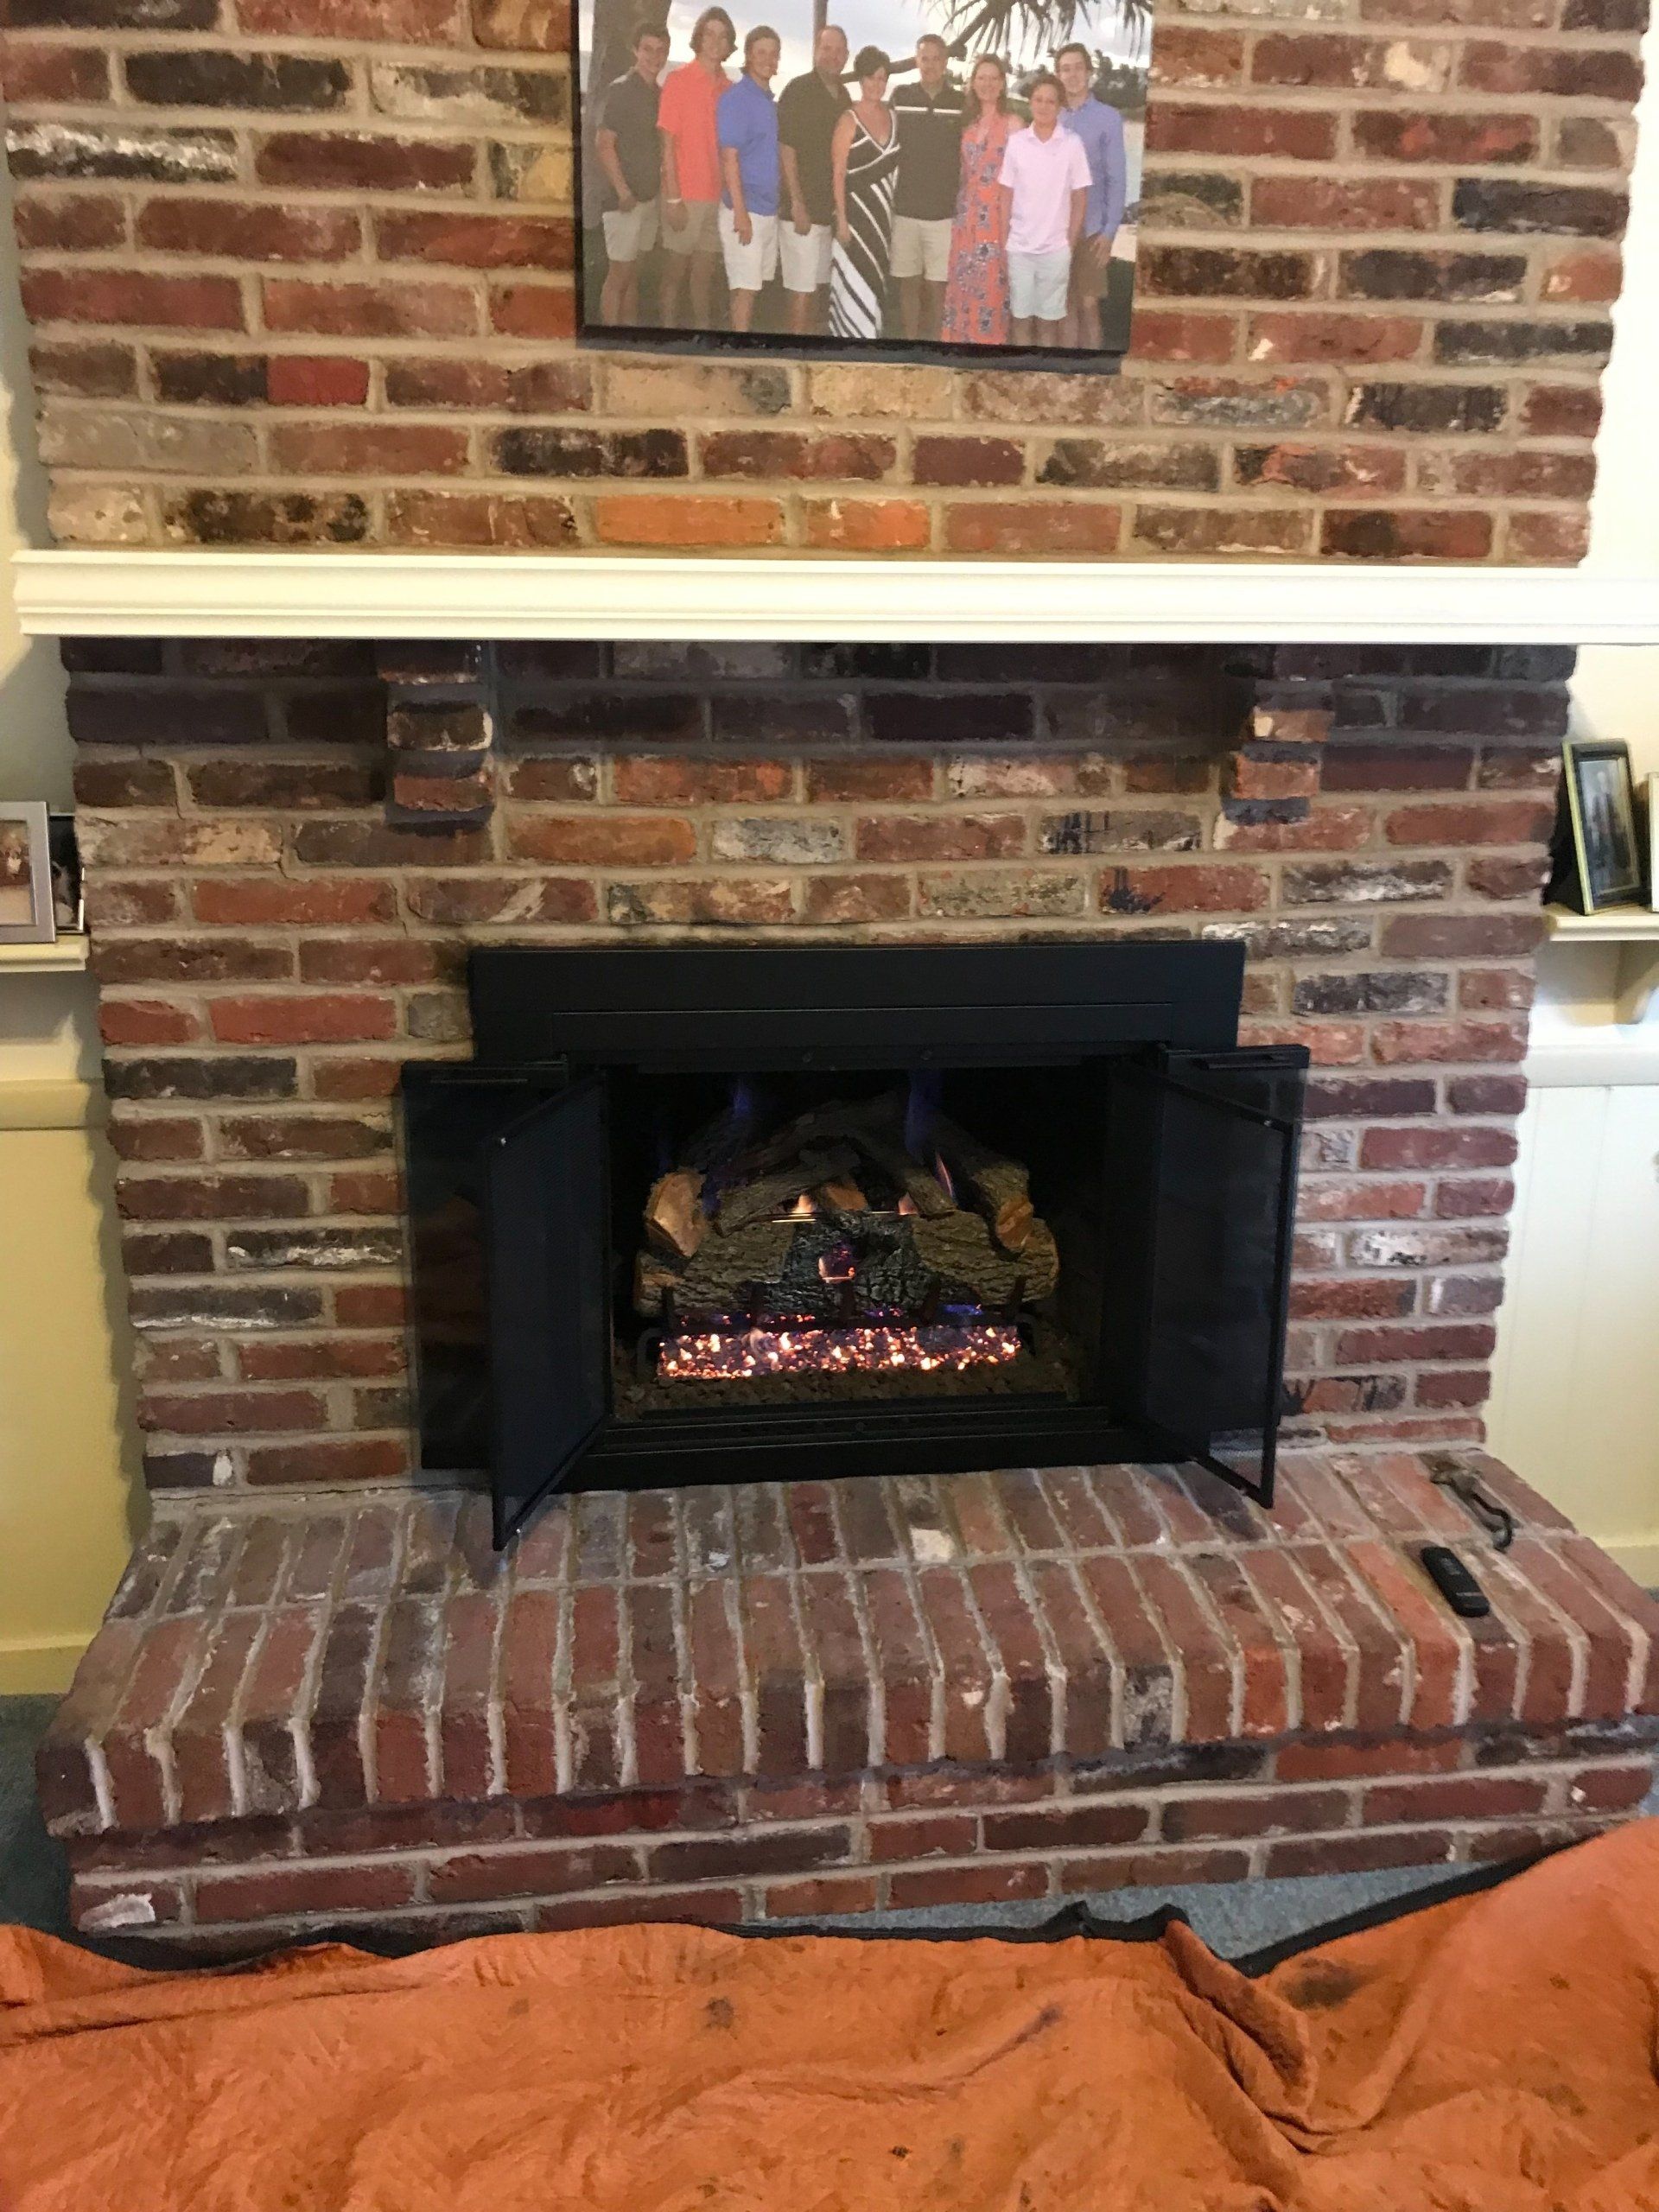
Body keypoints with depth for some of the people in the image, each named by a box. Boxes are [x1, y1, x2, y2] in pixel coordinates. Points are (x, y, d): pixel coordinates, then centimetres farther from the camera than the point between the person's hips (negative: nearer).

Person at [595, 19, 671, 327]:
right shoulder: (620, 90, -10)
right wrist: (623, 191, -18)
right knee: (620, 273, -4)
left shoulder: (657, 93, 12)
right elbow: (603, 144, -14)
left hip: (650, 196, 7)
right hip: (625, 199, -7)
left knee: (634, 273, 13)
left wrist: (662, 187, 12)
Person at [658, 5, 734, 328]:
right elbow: (668, 144, -8)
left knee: (705, 271, 9)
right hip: (685, 194, -4)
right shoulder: (678, 79, -5)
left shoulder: (728, 88, 8)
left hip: (719, 195, 4)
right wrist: (673, 199, -14)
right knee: (676, 270, 3)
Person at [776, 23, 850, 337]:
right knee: (803, 288, -9)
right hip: (802, 208, -7)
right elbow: (786, 149, -12)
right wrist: (797, 203, -19)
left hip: (830, 208, 7)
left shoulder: (843, 95, 15)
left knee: (819, 285, 13)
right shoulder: (799, 90, -7)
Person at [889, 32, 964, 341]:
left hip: (944, 211, -1)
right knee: (908, 283, 6)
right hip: (906, 208, 1)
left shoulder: (961, 102, 3)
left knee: (936, 285, -1)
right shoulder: (901, 97, 5)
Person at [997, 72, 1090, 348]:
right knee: (1021, 317, 7)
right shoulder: (1015, 141, 1)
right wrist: (1002, 241, 2)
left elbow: (1079, 198, 1)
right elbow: (1006, 196, 6)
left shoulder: (1072, 143, -3)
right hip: (1018, 246, 1)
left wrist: (1071, 244, -2)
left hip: (1056, 249, -1)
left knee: (1048, 319, 5)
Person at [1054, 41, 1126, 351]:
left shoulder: (1108, 118, -1)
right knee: (1063, 304, 7)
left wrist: (1109, 231, -10)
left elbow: (1117, 179, -3)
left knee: (1088, 304, -1)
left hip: (1090, 228, -3)